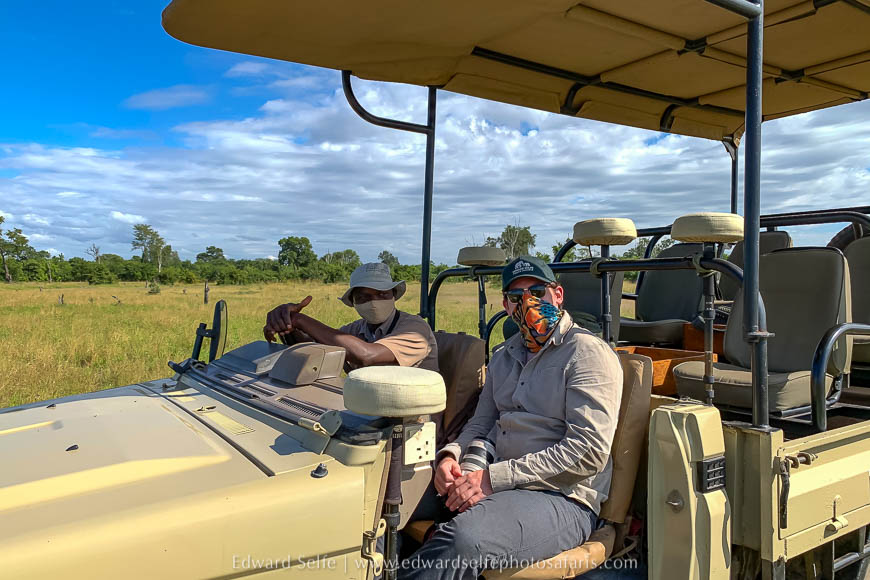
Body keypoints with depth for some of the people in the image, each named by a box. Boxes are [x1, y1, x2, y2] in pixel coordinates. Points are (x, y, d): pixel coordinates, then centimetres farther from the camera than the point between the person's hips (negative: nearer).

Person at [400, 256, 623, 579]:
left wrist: (494, 478, -19)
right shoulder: (504, 356, 19)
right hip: (494, 484, 7)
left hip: (561, 498, -6)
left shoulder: (587, 353, -6)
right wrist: (450, 455, -3)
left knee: (462, 541, -36)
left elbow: (589, 452, -16)